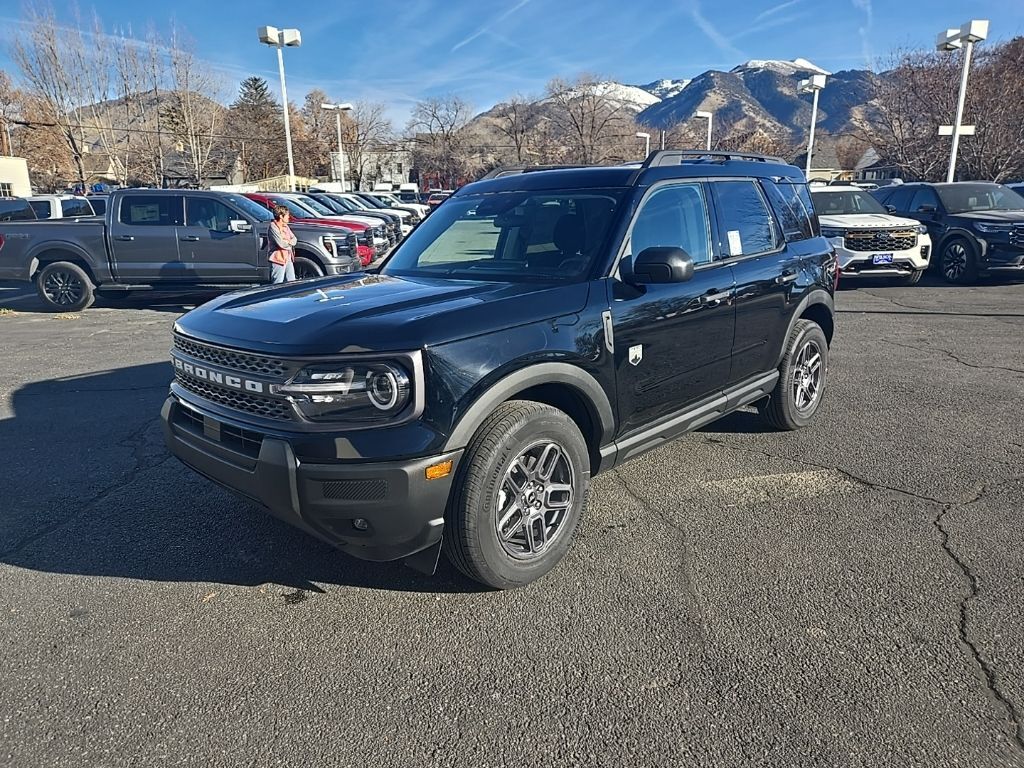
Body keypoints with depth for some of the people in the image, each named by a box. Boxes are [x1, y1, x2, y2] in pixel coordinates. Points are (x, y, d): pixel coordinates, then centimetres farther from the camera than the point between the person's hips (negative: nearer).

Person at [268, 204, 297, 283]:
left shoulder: (285, 226, 13)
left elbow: (294, 239, 11)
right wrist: (290, 243, -2)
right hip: (278, 259, -9)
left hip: (288, 258, 9)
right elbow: (281, 244, -21)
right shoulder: (273, 227, -14)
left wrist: (288, 242, -11)